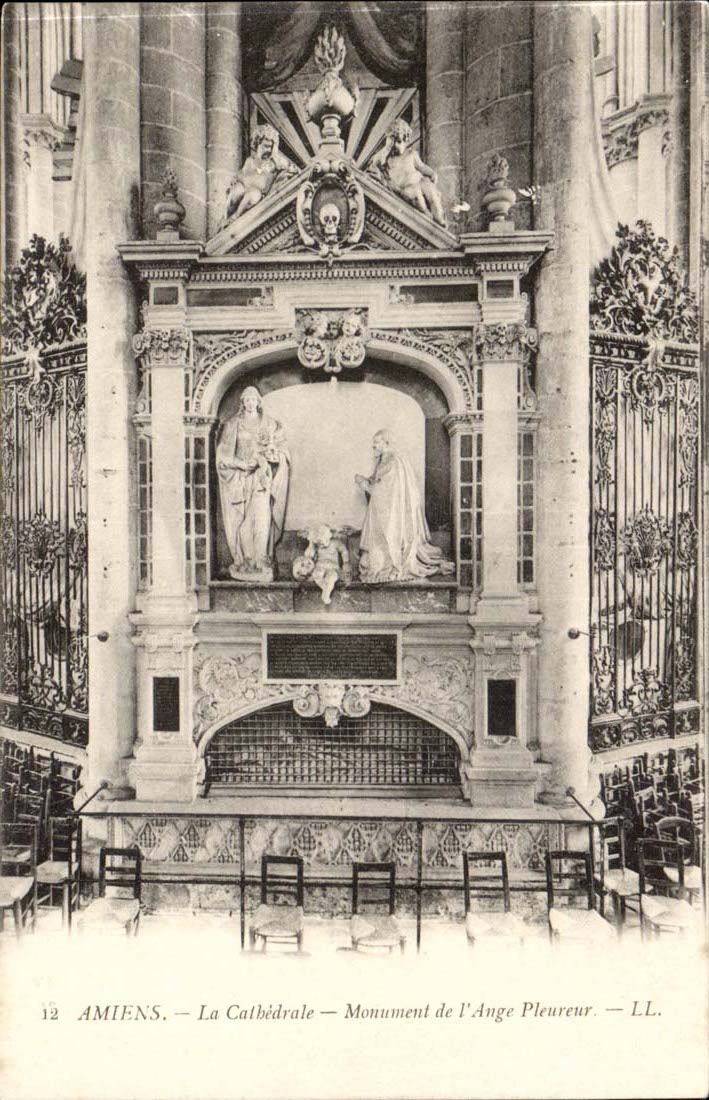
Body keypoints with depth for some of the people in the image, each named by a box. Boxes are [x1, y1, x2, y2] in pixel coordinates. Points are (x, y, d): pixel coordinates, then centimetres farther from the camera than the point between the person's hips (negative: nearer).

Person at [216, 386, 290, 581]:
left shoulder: (270, 425, 10)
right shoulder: (232, 425, 8)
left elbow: (281, 451, 9)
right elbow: (224, 454, 4)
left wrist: (272, 455, -13)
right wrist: (241, 463, -11)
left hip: (262, 479, 0)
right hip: (239, 479, 0)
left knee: (262, 519, -10)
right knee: (241, 521, -3)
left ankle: (261, 562, -6)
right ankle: (243, 561, 4)